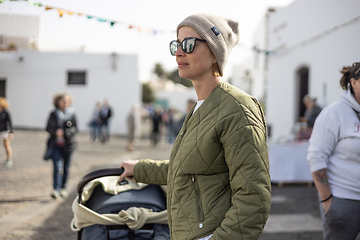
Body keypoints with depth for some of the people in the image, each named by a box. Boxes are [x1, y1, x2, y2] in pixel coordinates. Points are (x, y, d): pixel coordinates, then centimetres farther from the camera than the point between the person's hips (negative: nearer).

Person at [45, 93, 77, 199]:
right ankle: (56, 189, -14)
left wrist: (64, 133, -19)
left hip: (67, 145, 0)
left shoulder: (72, 114, 0)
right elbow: (48, 128, 5)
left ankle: (63, 188, 25)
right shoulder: (53, 114, 4)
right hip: (55, 145, 0)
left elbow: (75, 129, -2)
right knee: (57, 166, -12)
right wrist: (55, 132, -16)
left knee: (66, 168, 9)